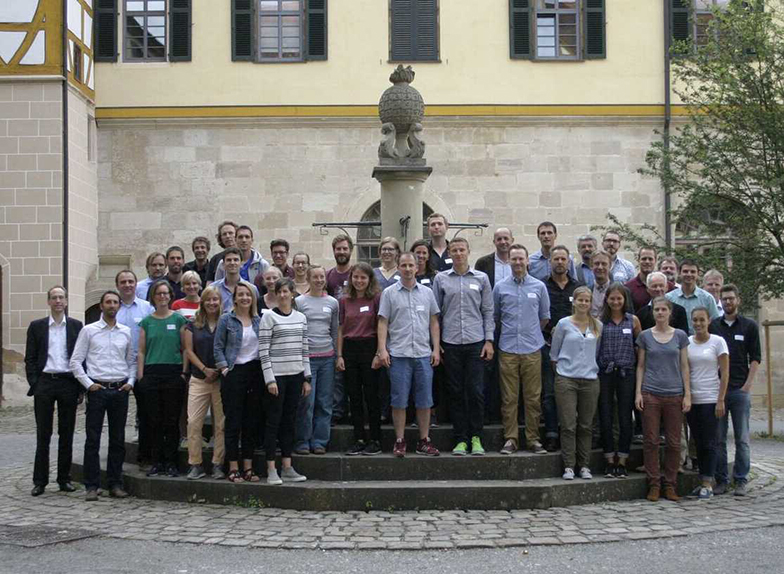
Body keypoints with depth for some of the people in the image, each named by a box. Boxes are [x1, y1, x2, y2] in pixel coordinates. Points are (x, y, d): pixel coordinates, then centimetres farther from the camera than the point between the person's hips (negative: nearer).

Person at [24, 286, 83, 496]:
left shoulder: (76, 326, 7)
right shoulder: (37, 326, 7)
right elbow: (30, 358, 6)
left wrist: (81, 386, -1)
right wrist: (33, 384, -4)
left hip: (68, 383, 0)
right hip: (44, 383, 0)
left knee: (66, 434, 5)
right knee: (43, 435, 2)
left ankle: (64, 479, 13)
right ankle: (40, 481, 7)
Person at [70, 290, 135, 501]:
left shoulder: (126, 332, 10)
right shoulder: (89, 330, 2)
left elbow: (132, 361, 16)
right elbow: (75, 361, 0)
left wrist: (130, 381, 1)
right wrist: (88, 383, -7)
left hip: (120, 390, 3)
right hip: (97, 389, -3)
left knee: (118, 440, 6)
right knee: (93, 440, -2)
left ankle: (115, 484, 14)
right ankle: (91, 486, 3)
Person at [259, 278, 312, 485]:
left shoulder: (301, 318, 10)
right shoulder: (269, 317, -4)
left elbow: (304, 349, 13)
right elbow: (263, 350, -8)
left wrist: (307, 378, 9)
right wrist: (270, 379, -13)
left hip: (296, 375, 5)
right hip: (277, 375, -5)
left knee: (289, 420, 9)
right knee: (274, 420, -2)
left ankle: (287, 468, 15)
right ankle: (271, 470, 3)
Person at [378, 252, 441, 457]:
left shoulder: (427, 292, 11)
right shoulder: (389, 293, 3)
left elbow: (434, 322, 12)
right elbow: (383, 323, 1)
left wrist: (436, 349, 5)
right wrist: (382, 349, -8)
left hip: (424, 354, 2)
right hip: (398, 354, -2)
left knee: (424, 401, 5)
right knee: (399, 401, 1)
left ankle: (424, 441, 14)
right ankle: (399, 441, 10)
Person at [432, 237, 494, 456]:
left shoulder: (481, 278, 8)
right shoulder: (441, 279, 7)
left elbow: (488, 311, 8)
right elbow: (435, 313, 8)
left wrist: (489, 340, 0)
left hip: (476, 342, 0)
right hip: (450, 343, 0)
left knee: (476, 392, -3)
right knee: (456, 393, 4)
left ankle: (475, 437, 9)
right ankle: (461, 439, 10)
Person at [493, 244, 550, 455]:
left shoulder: (539, 286, 6)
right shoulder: (500, 287, 5)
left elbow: (545, 317, 15)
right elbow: (495, 316, 14)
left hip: (532, 349, 0)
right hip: (508, 350, 0)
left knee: (533, 397, 1)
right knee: (509, 398, 1)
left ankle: (533, 438, 9)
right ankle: (510, 438, 8)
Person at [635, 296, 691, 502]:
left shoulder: (680, 336, 6)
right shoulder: (645, 336, 5)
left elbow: (684, 366, 7)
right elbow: (640, 366, 7)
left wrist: (687, 394, 1)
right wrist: (638, 392, -1)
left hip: (674, 394, 1)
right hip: (650, 394, -1)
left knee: (673, 442, 3)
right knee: (651, 441, -1)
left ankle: (670, 485, 12)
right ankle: (654, 485, 7)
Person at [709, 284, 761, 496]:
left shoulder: (749, 326, 5)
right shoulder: (713, 326, 8)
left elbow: (755, 359, 3)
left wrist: (747, 385, -7)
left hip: (740, 390, -1)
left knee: (742, 439, 1)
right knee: (718, 439, 3)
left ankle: (740, 481, 8)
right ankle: (720, 480, 10)